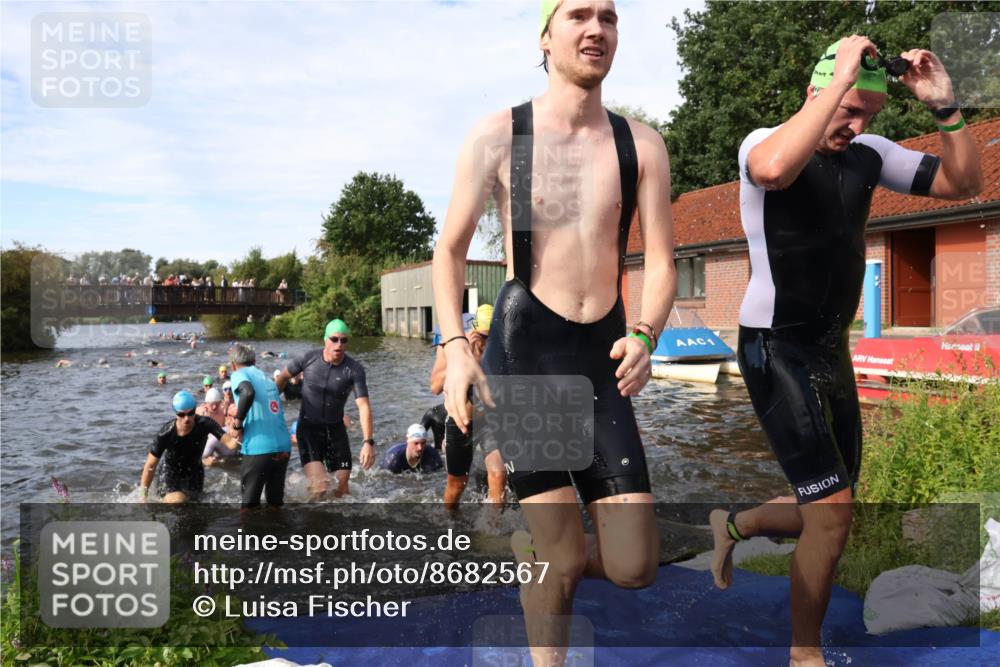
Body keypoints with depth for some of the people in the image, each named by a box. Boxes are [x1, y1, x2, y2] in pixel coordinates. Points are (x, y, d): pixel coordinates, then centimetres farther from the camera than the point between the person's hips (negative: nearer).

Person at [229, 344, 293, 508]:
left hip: (258, 449, -6)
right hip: (283, 447, 6)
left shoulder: (239, 374, 1)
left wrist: (237, 421, -11)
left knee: (250, 504, 7)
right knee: (276, 501, 17)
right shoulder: (267, 378, 21)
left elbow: (248, 392, -22)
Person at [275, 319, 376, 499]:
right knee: (319, 487, -16)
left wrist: (368, 442, -32)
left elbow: (363, 405, -22)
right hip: (308, 428, -1)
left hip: (335, 429, 1)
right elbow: (284, 377, 8)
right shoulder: (308, 358, -11)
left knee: (342, 490, 2)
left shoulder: (354, 369, -14)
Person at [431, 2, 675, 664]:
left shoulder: (642, 143, 7)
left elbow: (661, 262, 3)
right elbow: (449, 250, 1)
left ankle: (538, 553, 34)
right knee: (562, 556, -3)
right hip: (523, 353, -3)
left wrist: (645, 336, -17)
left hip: (604, 361, 3)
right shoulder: (499, 134, 1)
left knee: (635, 566, 2)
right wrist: (456, 348, -13)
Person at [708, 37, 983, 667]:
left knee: (828, 514, 15)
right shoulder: (764, 142, -12)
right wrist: (843, 78, -29)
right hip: (776, 350, -7)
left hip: (832, 350, 7)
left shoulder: (870, 154, 5)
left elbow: (964, 182, 8)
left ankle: (734, 525, 42)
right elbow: (772, 170, -38)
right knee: (833, 510, -9)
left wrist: (946, 108, -6)